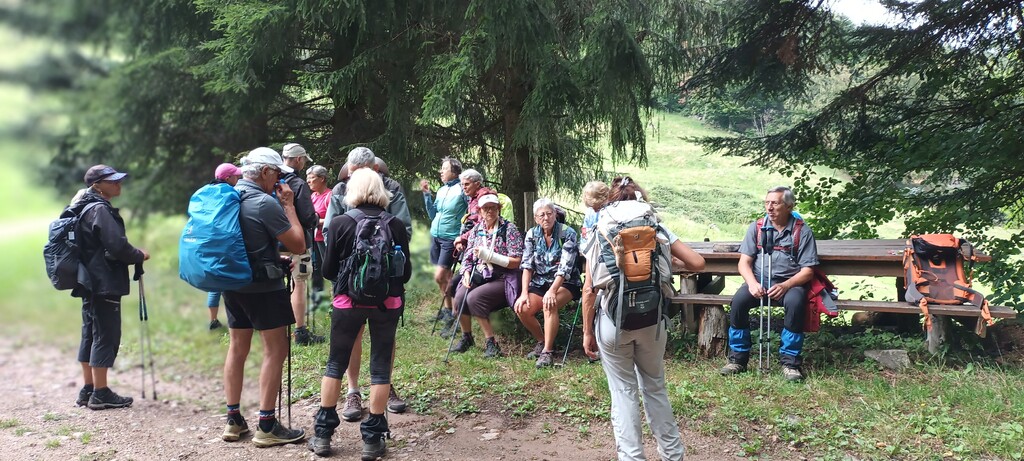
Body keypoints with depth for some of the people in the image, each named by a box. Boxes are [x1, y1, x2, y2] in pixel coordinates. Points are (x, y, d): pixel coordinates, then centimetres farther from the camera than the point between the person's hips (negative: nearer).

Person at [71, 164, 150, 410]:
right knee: (106, 335, -4)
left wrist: (132, 254, 16)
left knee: (90, 335, 14)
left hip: (89, 283, 10)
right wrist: (140, 256, -4)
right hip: (105, 284, -10)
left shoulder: (84, 208, 16)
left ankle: (88, 390, 22)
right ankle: (100, 394, 0)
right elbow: (117, 247, -21)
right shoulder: (101, 210, -15)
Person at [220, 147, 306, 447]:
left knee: (237, 349, 14)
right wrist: (289, 205, -6)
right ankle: (267, 427, 0)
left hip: (232, 284, 9)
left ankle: (233, 421, 21)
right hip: (263, 287, -8)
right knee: (276, 350, -1)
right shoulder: (265, 203, -18)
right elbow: (299, 246, -13)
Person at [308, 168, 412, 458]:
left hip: (348, 301, 0)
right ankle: (372, 438, 11)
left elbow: (328, 270, -1)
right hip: (387, 302, 1)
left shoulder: (340, 223, -5)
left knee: (336, 364, 14)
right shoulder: (396, 225, -1)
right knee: (380, 367, 8)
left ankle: (322, 433, 20)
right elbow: (406, 272, 2)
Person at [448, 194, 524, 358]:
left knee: (474, 298, -30)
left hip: (501, 279, -5)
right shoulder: (476, 229, 12)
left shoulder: (509, 229, -4)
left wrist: (489, 255, -17)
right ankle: (466, 337, 4)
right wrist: (466, 272, -5)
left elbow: (516, 262, -9)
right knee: (459, 297, -23)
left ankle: (491, 342, -16)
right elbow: (467, 257, 16)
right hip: (477, 277, 5)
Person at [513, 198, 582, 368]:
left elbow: (565, 267, -21)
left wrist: (552, 291, -33)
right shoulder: (532, 235, 0)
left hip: (565, 283, -4)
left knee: (549, 304, -34)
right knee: (521, 309, -20)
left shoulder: (567, 233, -13)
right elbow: (527, 265, -5)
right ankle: (542, 341, 5)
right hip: (541, 282, 4)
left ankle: (547, 350, -22)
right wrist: (524, 293, -17)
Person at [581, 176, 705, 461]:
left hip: (613, 321, -2)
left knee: (623, 392, 9)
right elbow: (697, 263, 0)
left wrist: (587, 331, 5)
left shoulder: (600, 232, 1)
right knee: (655, 387, 19)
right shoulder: (657, 229, 5)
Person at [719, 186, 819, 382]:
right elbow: (744, 261, 3)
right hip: (759, 281, 2)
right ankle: (738, 358, -14)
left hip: (790, 283, -2)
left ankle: (789, 361, -20)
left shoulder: (803, 231, 1)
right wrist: (752, 283, -17)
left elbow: (808, 270, -3)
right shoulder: (757, 228, 7)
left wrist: (785, 285, -20)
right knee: (739, 300, -28)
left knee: (795, 303, -35)